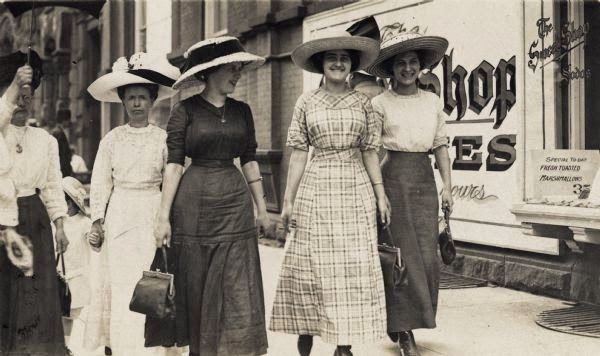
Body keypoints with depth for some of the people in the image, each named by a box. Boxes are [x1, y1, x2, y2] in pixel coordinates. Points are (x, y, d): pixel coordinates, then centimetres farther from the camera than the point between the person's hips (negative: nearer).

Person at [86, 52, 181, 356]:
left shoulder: (163, 138, 2)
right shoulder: (112, 139, 6)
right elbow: (100, 183, 8)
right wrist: (97, 221, 2)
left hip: (154, 216, -1)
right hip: (121, 217, 1)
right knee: (123, 288, 1)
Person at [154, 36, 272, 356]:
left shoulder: (241, 111, 9)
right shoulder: (185, 111, -2)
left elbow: (249, 161, 13)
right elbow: (174, 163, -5)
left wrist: (261, 208, 13)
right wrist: (164, 216, -9)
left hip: (235, 203, 3)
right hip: (194, 204, -3)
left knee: (238, 294, 0)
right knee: (197, 291, 6)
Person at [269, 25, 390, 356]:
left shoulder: (362, 102, 7)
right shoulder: (306, 102, 4)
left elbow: (369, 152, 8)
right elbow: (298, 153, 4)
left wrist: (380, 193, 2)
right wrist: (288, 199, 1)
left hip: (355, 190, 1)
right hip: (316, 189, -1)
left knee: (353, 267, 0)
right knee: (310, 266, 1)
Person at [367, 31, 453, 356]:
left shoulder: (432, 101, 11)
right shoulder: (380, 103, -1)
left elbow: (440, 145, 11)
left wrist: (447, 185, 3)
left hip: (424, 177, 4)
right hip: (393, 176, -4)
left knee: (427, 254, 2)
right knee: (401, 254, -2)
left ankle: (403, 320, 22)